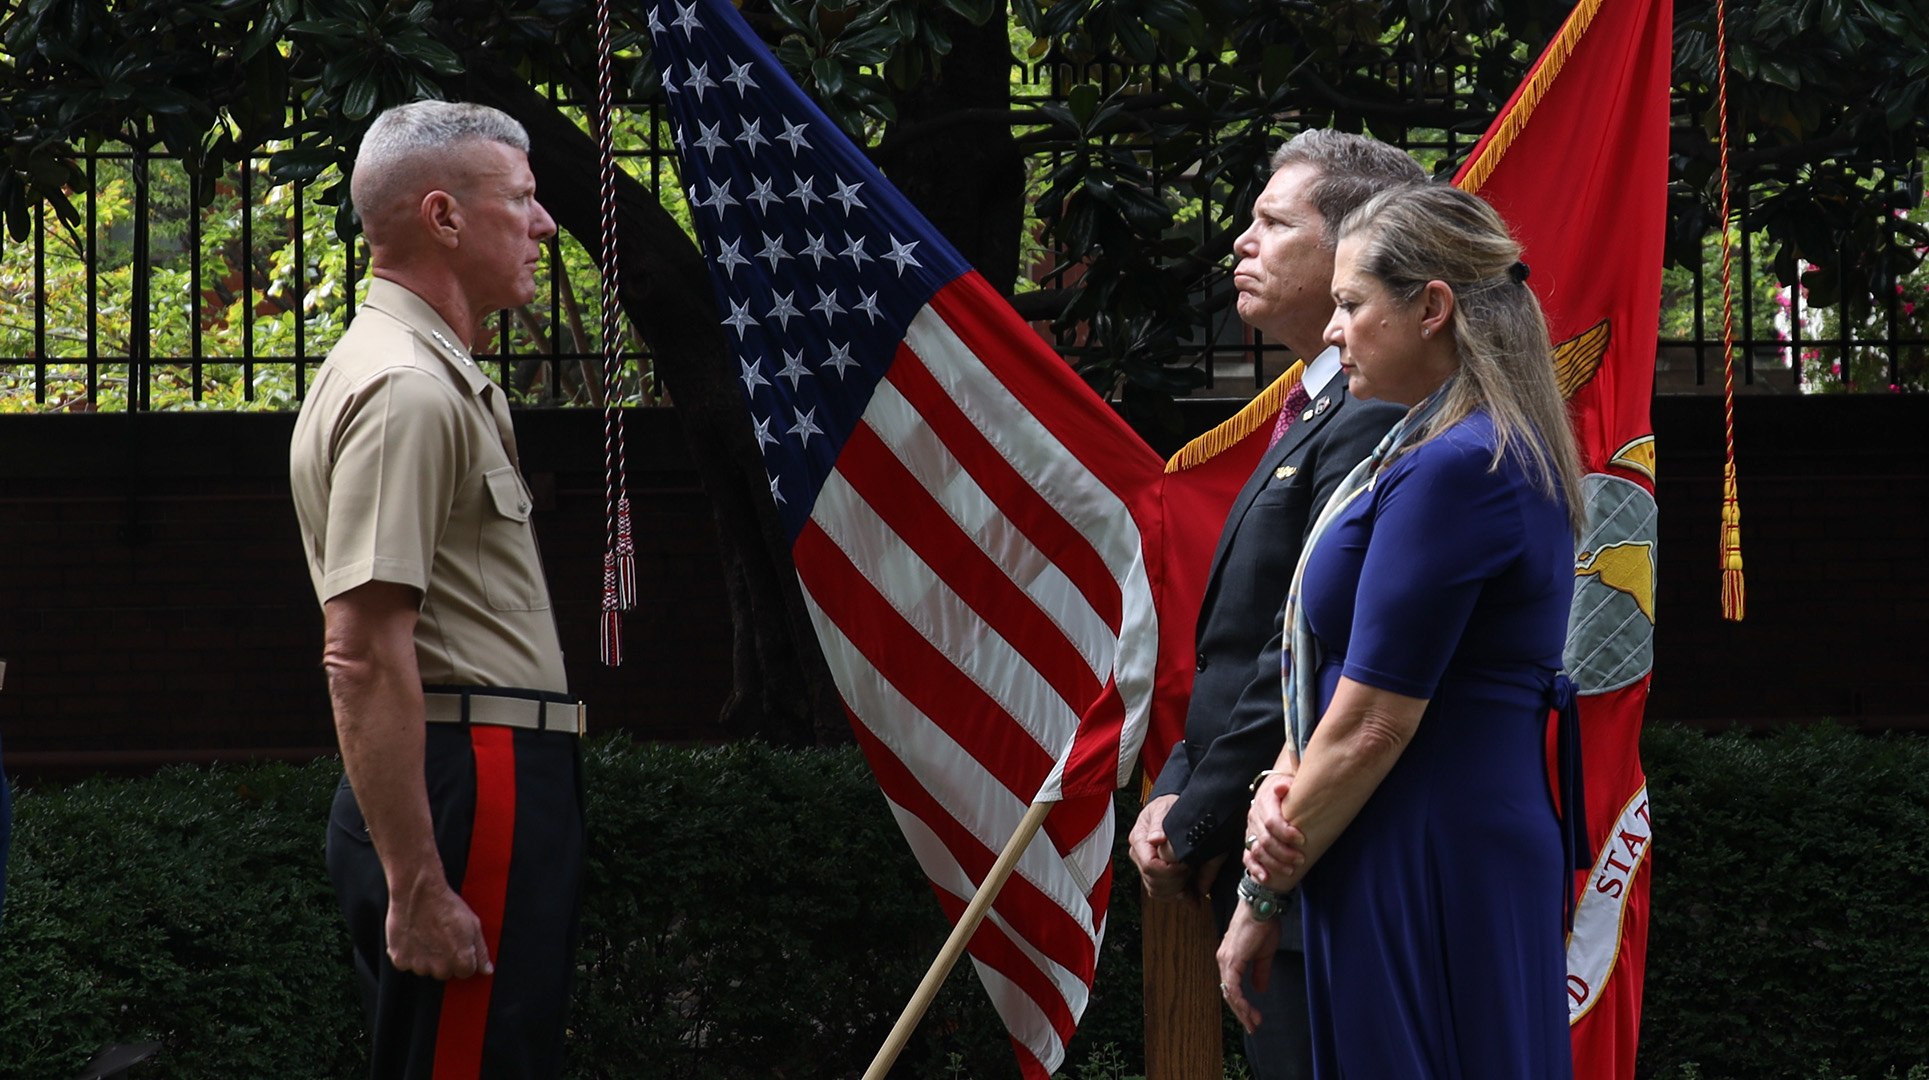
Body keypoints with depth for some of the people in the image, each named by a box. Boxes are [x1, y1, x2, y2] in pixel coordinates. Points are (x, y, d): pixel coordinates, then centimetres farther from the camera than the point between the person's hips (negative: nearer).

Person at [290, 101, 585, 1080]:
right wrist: (416, 888, -25)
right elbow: (365, 660, -22)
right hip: (472, 798, -11)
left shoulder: (437, 377, 21)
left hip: (485, 789, 11)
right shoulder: (407, 391, -14)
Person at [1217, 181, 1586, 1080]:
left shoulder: (1449, 471, -18)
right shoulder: (1506, 454, 15)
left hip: (1427, 875, -10)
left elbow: (1374, 722, -18)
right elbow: (1344, 667, 15)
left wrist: (1260, 896, -8)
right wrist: (1282, 785, -3)